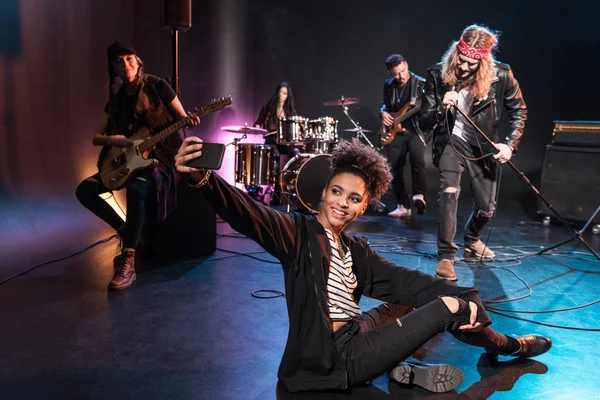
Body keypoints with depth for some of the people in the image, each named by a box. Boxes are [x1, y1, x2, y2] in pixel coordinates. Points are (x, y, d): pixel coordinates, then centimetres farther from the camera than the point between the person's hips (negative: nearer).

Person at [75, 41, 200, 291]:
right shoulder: (116, 99, 9)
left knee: (136, 189, -38)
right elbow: (95, 137, 9)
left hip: (162, 158, -7)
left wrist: (190, 121, -27)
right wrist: (112, 140, -14)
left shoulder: (157, 87, -5)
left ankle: (128, 263, -31)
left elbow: (183, 119, -2)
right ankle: (127, 232, 5)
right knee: (84, 190, -6)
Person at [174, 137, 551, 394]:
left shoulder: (355, 250, 10)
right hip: (335, 357, -8)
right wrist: (203, 178, -45)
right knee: (447, 307, -3)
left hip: (357, 336, 8)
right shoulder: (299, 232, -10)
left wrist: (461, 297, -9)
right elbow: (249, 214, -27)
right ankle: (510, 345, 23)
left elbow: (403, 281, 5)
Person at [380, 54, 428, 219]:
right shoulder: (388, 85, 7)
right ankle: (404, 206, 15)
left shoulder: (421, 84, -6)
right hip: (395, 132, 4)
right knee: (395, 170, 3)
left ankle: (419, 196, -18)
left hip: (416, 130, -4)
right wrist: (383, 113, -1)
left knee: (417, 158, -31)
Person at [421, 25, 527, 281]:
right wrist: (441, 109, -31)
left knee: (486, 207, 8)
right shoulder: (438, 75, -15)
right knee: (449, 191, -26)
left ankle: (471, 239, 43)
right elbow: (425, 122, -10)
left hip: (483, 146, 2)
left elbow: (519, 112, 0)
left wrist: (511, 145, -12)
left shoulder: (501, 75, -15)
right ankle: (446, 256, -15)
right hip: (450, 142, -1)